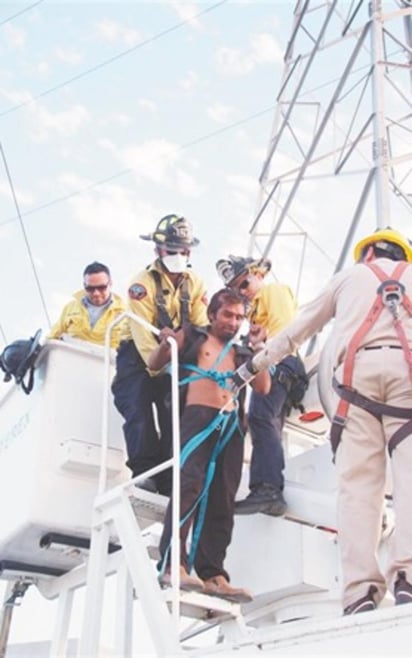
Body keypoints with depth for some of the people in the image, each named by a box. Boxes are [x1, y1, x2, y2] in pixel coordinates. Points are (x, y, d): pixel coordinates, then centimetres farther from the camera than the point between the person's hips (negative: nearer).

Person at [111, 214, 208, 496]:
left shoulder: (195, 284, 1)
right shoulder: (144, 282, -14)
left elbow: (201, 326, -6)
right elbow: (143, 332, -20)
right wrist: (158, 368, -24)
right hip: (138, 355, -5)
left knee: (176, 415, 2)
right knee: (140, 411, -16)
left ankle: (170, 478, 7)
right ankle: (145, 470, -13)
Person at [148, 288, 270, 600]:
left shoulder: (242, 353, 26)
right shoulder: (191, 336, 15)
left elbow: (263, 387, 16)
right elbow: (154, 364, 10)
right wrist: (165, 345, -11)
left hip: (231, 425, 5)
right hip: (198, 417, -5)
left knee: (222, 500, -1)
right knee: (190, 485, -23)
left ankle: (212, 573, -2)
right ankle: (173, 564, -29)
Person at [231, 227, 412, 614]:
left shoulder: (349, 275, 31)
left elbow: (297, 329, 32)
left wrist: (254, 364, 39)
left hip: (358, 368, 0)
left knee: (357, 480, -7)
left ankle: (361, 590, -19)